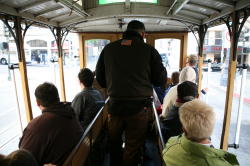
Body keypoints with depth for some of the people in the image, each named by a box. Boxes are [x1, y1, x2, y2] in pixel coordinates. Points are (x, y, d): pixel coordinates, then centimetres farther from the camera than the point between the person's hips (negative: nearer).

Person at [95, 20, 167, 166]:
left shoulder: (108, 49, 1)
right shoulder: (149, 50, -8)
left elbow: (100, 78, 7)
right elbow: (161, 80, -3)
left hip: (115, 105, 3)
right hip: (139, 106, -2)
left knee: (114, 143, 25)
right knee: (133, 148, 15)